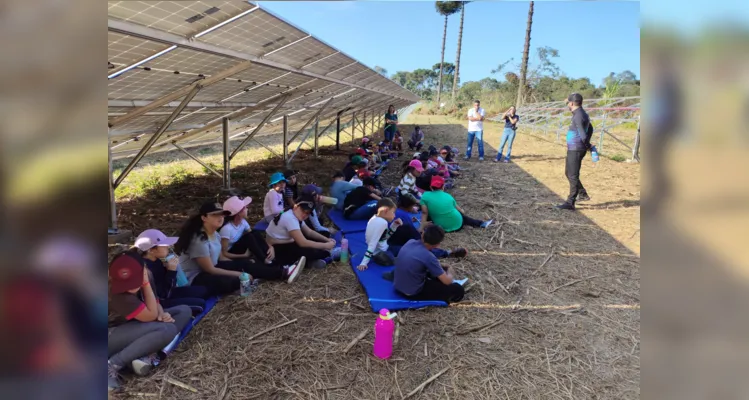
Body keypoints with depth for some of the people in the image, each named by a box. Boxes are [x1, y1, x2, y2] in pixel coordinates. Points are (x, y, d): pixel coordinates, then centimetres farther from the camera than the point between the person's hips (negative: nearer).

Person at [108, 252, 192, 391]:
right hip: (113, 335, -9)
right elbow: (151, 314, -28)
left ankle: (146, 356, -18)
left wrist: (162, 314, -16)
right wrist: (146, 283, -29)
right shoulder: (117, 294, -30)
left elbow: (155, 303, 7)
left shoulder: (145, 274, -8)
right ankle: (112, 365, -23)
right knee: (167, 330, -33)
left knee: (184, 311, -3)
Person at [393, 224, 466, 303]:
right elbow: (447, 281, -15)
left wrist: (437, 265, 17)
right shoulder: (428, 257, -24)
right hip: (413, 293, -8)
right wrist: (449, 275, 7)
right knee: (458, 290, -4)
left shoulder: (410, 242, -4)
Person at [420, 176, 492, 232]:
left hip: (442, 228, 0)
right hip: (457, 225, 0)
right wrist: (462, 211, 38)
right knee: (462, 216, 33)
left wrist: (421, 229, -13)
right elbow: (457, 208, 15)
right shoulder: (448, 196, 1)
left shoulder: (425, 196, -8)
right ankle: (481, 223, 39)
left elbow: (424, 213, -14)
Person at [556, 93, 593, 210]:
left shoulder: (578, 116, -18)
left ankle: (570, 203, -4)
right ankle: (582, 194, 30)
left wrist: (587, 145, -11)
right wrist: (587, 144, 19)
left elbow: (583, 134, -26)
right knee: (569, 173, 20)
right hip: (572, 149, 10)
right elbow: (590, 129, 25)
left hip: (576, 150, -10)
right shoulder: (582, 114, 14)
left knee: (573, 176, -7)